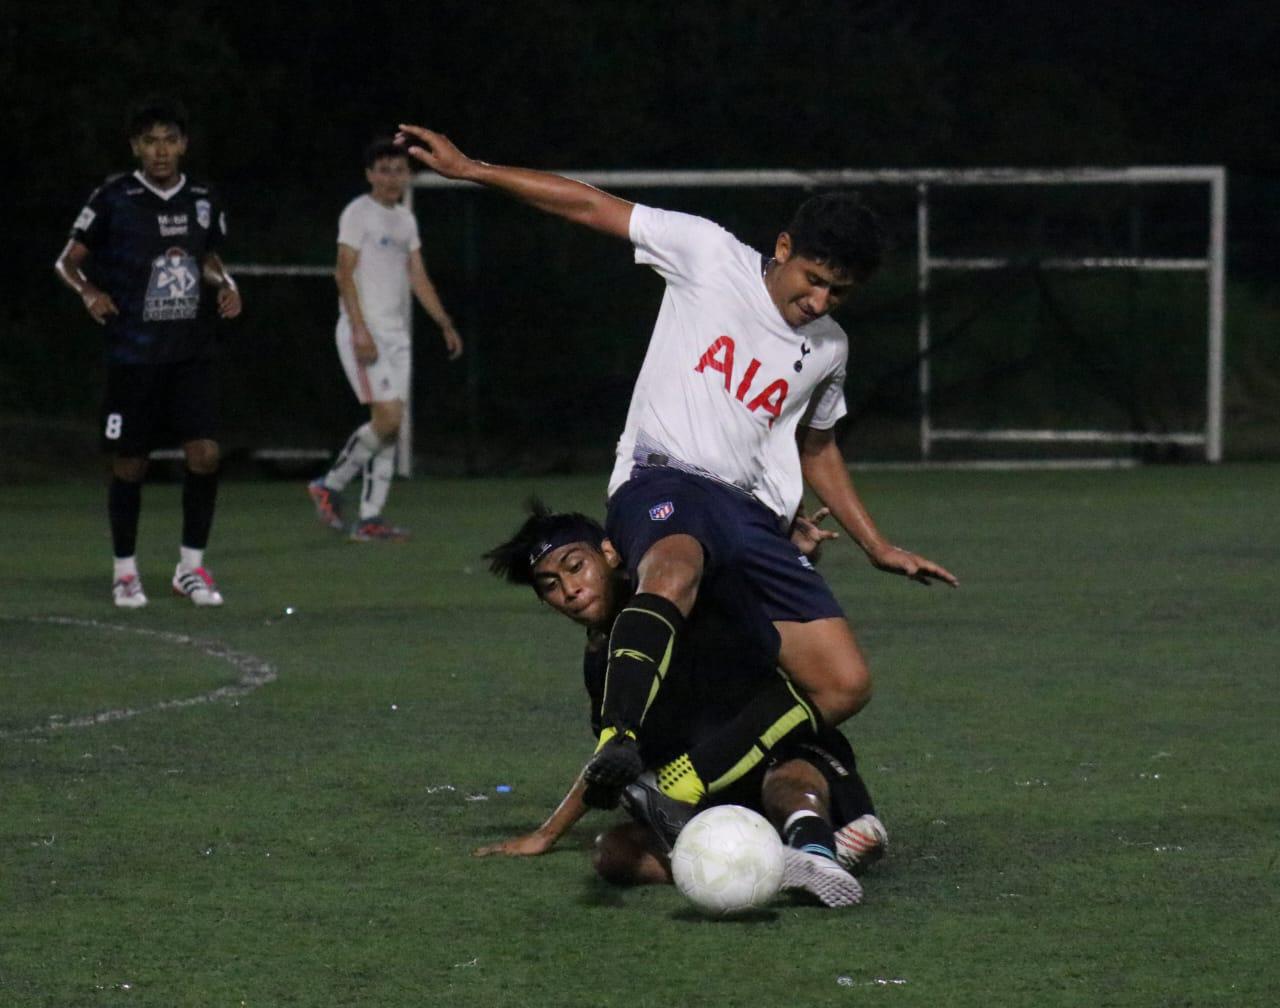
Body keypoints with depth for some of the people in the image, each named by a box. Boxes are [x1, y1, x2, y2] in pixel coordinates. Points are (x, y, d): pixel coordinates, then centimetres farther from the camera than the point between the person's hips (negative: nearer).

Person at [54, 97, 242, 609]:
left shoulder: (203, 200, 6)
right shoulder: (113, 199, -7)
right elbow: (68, 260, 0)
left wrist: (225, 285, 2)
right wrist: (89, 292, -18)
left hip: (192, 353, 3)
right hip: (133, 354, -3)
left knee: (204, 453, -8)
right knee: (129, 464, 3)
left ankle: (191, 567, 7)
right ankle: (125, 571, 20)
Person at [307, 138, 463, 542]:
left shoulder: (405, 219, 17)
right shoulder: (358, 214, -6)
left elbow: (418, 278, 20)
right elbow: (345, 274, -12)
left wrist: (445, 323, 12)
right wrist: (360, 330, -20)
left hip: (396, 334, 8)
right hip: (365, 333, -8)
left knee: (391, 426, 2)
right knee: (387, 418, -16)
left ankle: (370, 519, 4)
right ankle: (331, 485, 1)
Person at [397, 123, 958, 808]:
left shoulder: (828, 348, 19)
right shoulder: (709, 256, 4)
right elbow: (590, 207, 5)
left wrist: (878, 548, 35)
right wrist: (468, 169, 2)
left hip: (755, 515, 6)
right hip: (665, 481, -6)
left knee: (845, 685, -9)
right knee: (676, 564, -43)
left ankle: (693, 780, -8)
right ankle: (619, 745, -61)